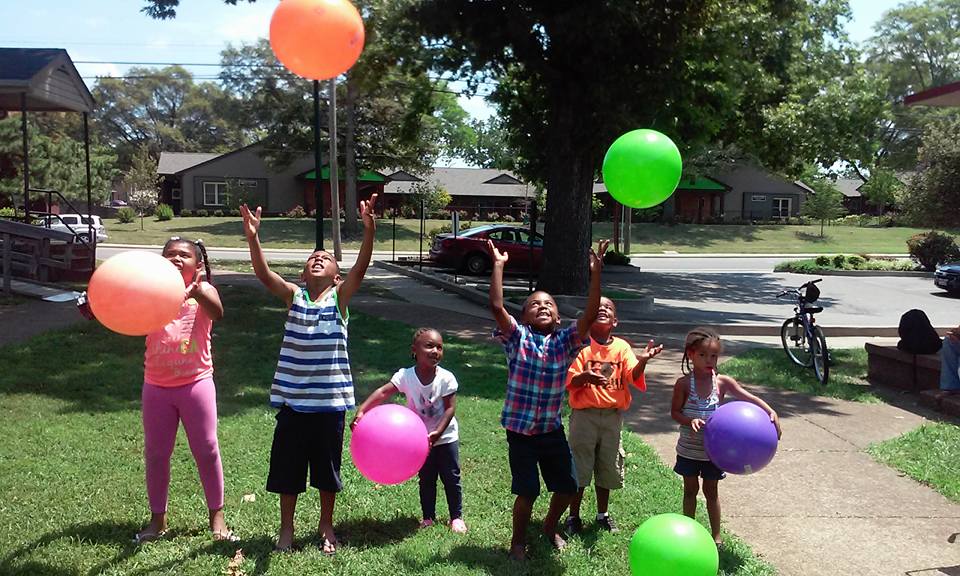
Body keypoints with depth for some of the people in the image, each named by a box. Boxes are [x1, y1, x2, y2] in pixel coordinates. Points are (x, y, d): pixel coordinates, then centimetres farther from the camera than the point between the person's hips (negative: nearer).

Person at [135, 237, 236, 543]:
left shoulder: (203, 290, -6)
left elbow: (217, 313, -28)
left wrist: (196, 291, -49)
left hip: (196, 383, -2)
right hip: (157, 386, 2)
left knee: (207, 450, 4)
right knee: (155, 453, 11)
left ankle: (216, 517, 18)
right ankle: (158, 519, 26)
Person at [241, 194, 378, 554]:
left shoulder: (340, 296, -2)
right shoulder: (293, 295, 0)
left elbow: (360, 269, -19)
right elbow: (263, 273, -15)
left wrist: (369, 231, -34)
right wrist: (252, 237, -31)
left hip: (330, 400, -1)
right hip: (293, 399, 1)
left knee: (328, 465, 14)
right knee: (287, 465, 12)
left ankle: (325, 525, 34)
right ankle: (286, 527, 32)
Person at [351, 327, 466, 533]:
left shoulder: (446, 378, -20)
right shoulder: (405, 376, -19)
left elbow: (450, 408, -18)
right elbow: (383, 392, -30)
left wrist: (437, 433, -27)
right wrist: (361, 411, -43)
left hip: (445, 436, -1)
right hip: (420, 437, 1)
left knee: (451, 478, 9)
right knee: (426, 479, 15)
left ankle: (456, 516, 25)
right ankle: (428, 516, 31)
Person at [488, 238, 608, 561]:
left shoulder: (566, 341, -2)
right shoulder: (517, 338, -9)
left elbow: (590, 315, -14)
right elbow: (496, 306, -22)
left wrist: (595, 272, -20)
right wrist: (498, 265, -20)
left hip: (553, 430, 4)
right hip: (520, 431, -3)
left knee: (567, 487, 12)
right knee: (527, 492, 1)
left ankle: (550, 527, 42)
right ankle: (518, 540, 29)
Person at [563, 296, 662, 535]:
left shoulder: (621, 347, 2)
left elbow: (634, 376, -11)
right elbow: (570, 382, -11)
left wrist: (642, 361, -31)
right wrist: (585, 376, -32)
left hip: (612, 415, 3)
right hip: (584, 415, -3)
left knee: (607, 466, 15)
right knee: (578, 467, 5)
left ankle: (603, 514, 34)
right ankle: (574, 516, 21)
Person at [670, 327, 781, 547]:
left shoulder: (722, 382, -9)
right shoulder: (684, 384, -12)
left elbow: (749, 398, -12)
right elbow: (675, 412, -8)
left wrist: (771, 412, -27)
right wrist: (690, 420, -27)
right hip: (689, 449, -1)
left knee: (711, 491, 15)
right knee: (690, 490, 15)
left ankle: (716, 535, 27)